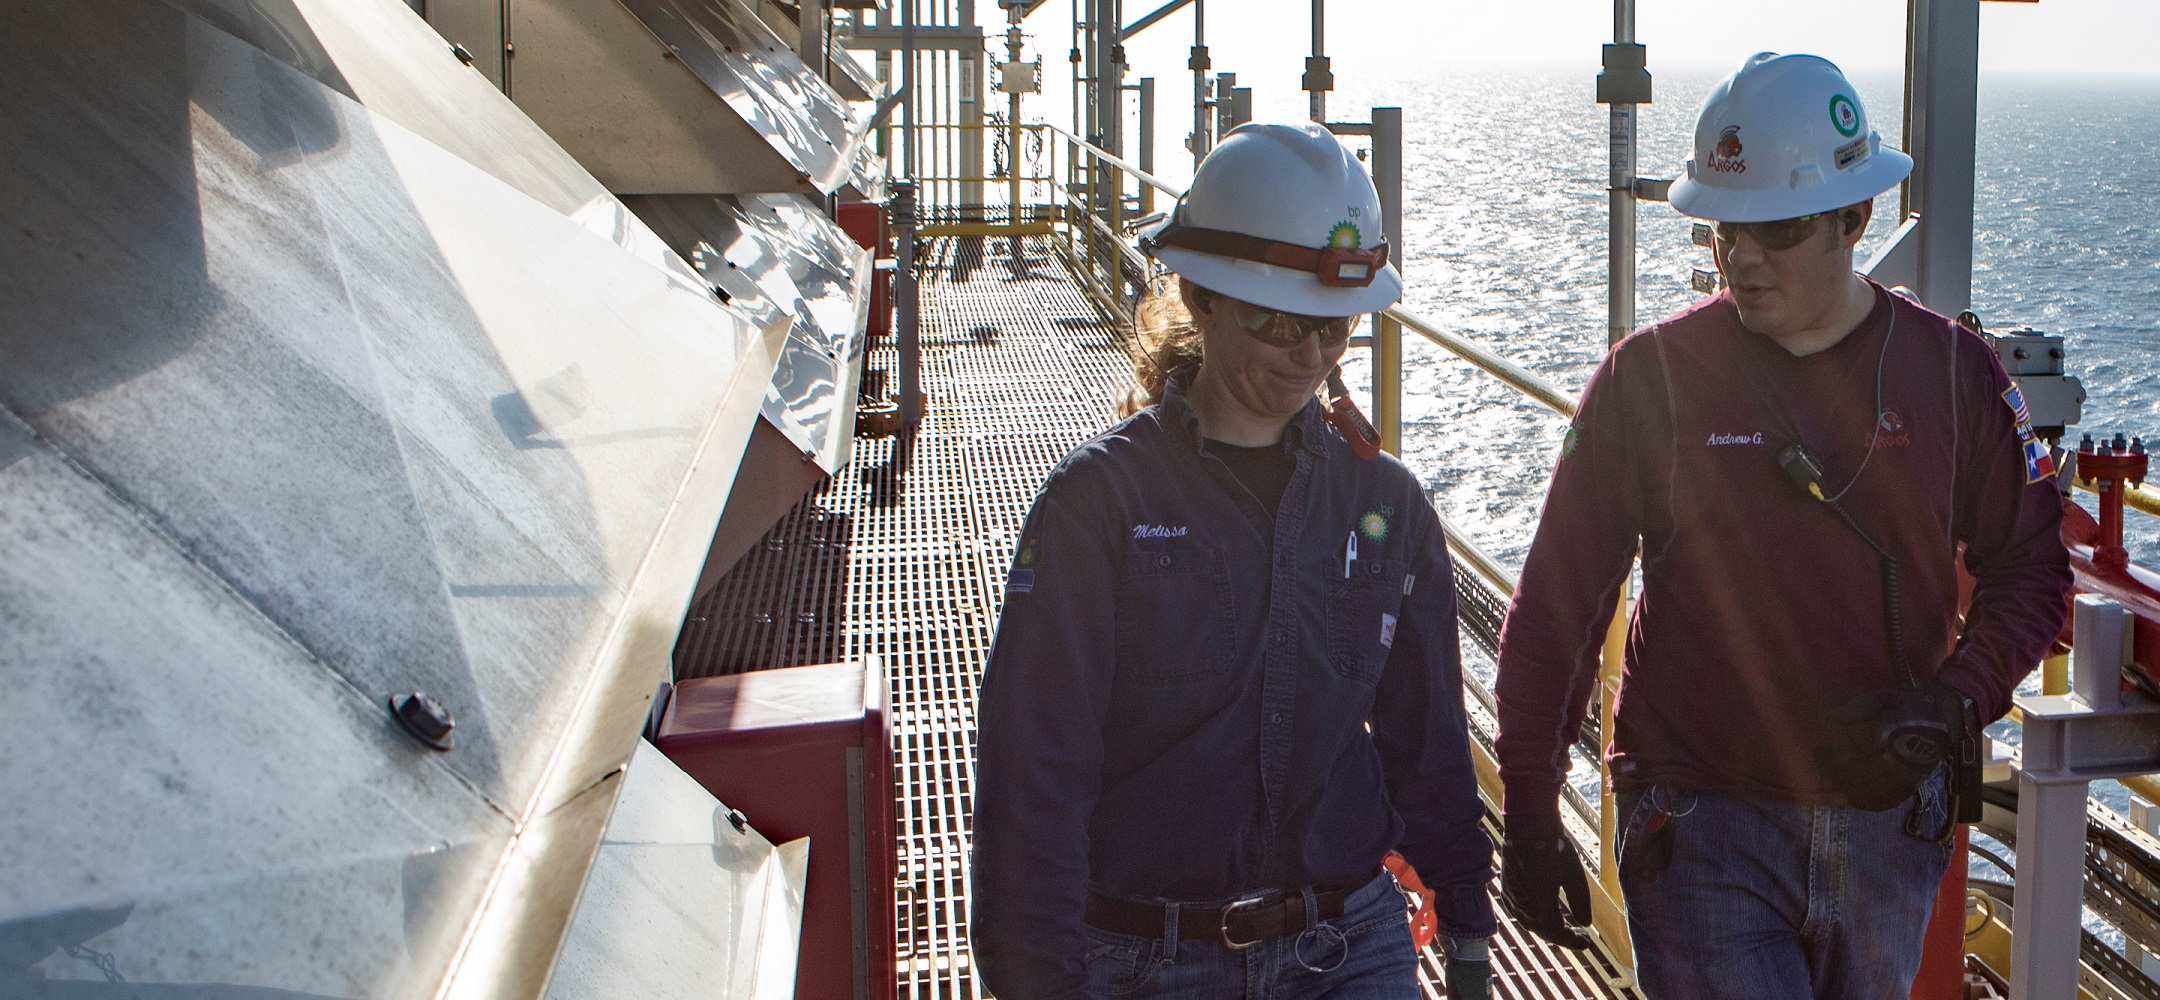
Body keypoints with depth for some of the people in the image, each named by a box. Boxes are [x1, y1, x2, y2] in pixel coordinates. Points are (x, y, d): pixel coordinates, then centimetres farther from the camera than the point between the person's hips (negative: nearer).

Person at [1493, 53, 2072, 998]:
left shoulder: (1953, 372, 0)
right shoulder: (1650, 375, -6)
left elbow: (2029, 568, 8)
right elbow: (1556, 606, -3)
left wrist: (1955, 699, -11)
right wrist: (1528, 812, -3)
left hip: (1888, 825, 3)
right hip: (1699, 820, -3)